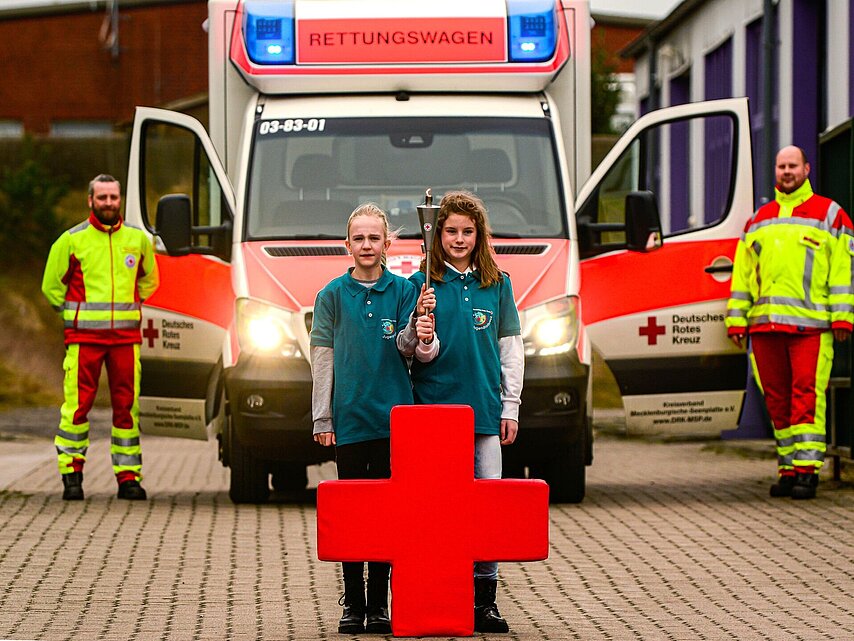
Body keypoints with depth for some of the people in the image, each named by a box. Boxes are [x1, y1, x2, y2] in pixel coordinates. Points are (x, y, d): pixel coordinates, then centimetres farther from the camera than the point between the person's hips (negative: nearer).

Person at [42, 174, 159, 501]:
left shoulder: (138, 239, 9)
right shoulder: (71, 241, 0)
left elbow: (149, 279, 25)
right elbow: (52, 285, 9)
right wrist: (75, 313, 7)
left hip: (126, 335, 3)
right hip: (84, 336, -3)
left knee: (127, 406, 2)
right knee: (77, 404, -6)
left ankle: (128, 477, 7)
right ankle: (72, 475, 3)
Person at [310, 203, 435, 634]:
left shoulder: (403, 291, 6)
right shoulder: (333, 295, 5)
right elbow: (323, 360, 6)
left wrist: (421, 336, -26)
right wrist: (322, 419, 1)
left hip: (393, 419, 0)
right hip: (350, 418, 0)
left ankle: (379, 604, 8)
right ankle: (353, 605, 5)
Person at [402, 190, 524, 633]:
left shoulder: (497, 285, 9)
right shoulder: (422, 284, 4)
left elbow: (510, 348, 12)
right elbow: (421, 354, -1)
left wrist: (510, 407, 7)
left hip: (485, 411, 2)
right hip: (433, 406, -2)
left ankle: (484, 599, 3)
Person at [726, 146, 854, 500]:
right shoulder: (759, 220, 21)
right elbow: (742, 274, 22)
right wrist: (737, 318, 14)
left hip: (811, 324, -5)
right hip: (765, 324, 5)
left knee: (807, 394, -11)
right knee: (777, 398, 4)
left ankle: (806, 469, -12)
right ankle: (788, 468, 10)